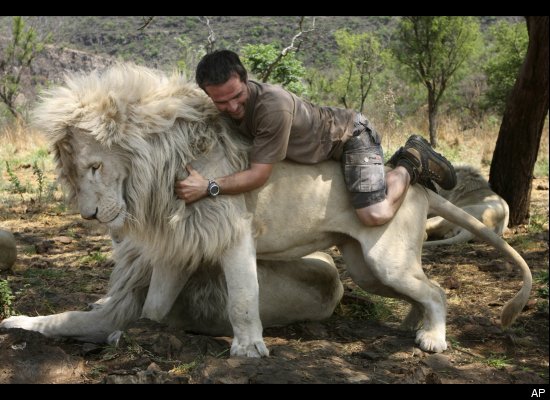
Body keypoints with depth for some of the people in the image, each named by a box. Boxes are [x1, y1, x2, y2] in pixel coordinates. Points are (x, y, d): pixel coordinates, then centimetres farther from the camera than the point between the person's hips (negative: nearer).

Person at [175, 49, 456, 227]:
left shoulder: (272, 105, -40)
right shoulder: (225, 103, -16)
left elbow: (259, 174, -36)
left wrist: (208, 187, -42)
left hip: (350, 136, -8)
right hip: (323, 146, 8)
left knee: (375, 215, -25)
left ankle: (411, 164, 3)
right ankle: (407, 162, 34)